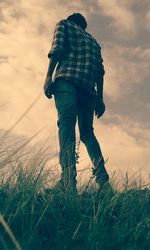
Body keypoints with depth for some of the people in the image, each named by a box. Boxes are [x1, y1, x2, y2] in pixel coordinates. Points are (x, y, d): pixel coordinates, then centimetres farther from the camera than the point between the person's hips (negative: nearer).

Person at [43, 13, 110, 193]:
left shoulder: (64, 24, 24)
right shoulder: (93, 40, 35)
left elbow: (57, 48, 2)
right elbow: (100, 70, 21)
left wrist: (49, 76, -8)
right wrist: (100, 98, 16)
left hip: (67, 77, -4)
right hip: (88, 86, 4)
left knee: (66, 123, -19)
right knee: (87, 131, 5)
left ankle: (68, 181, -35)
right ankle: (103, 180, -12)